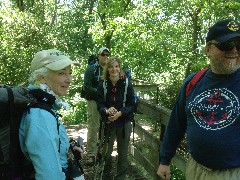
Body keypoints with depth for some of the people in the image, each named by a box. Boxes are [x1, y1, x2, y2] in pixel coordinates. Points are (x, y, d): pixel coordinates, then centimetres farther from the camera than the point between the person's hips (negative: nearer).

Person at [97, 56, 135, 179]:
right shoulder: (102, 85, -5)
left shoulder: (127, 84, -8)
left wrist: (120, 113, -21)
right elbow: (100, 105, -5)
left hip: (124, 123, 0)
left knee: (123, 153, 11)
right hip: (108, 123, 0)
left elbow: (132, 105, -5)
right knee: (106, 152, 8)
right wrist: (107, 111, -26)